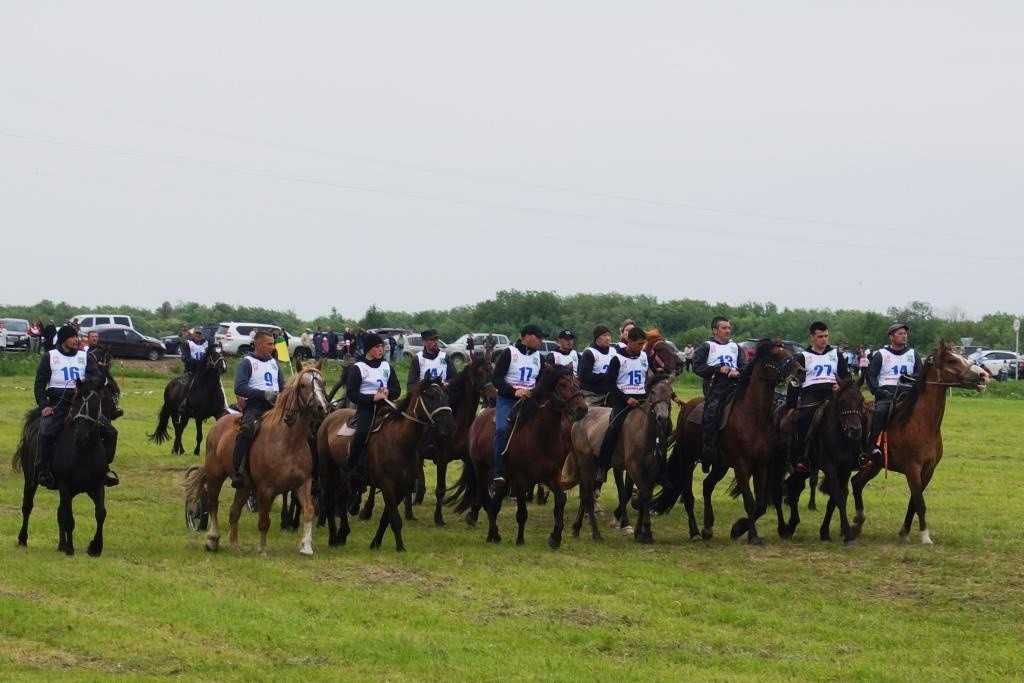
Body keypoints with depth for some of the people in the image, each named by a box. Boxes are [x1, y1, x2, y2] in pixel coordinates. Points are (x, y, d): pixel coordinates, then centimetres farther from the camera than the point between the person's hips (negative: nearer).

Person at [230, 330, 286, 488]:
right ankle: (236, 471, -31)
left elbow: (283, 386, 27)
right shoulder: (247, 363, 2)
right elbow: (240, 388, -11)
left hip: (275, 405, 7)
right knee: (247, 429, -34)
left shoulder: (273, 363, 22)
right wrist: (264, 394, -20)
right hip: (255, 405, -7)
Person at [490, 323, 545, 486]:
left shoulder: (538, 357, 14)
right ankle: (498, 472, -24)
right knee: (502, 429, -26)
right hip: (507, 399, -5)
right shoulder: (509, 353, -2)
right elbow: (496, 379, -8)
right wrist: (514, 392, -19)